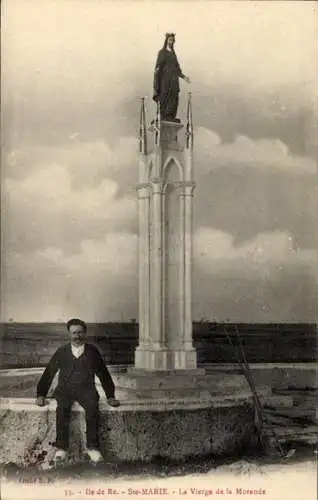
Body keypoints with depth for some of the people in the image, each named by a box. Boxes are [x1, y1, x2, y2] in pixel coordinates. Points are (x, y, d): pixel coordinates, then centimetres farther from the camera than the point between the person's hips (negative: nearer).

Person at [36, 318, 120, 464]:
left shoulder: (92, 351, 11)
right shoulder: (62, 351, 12)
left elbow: (103, 374, 12)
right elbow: (48, 373, 11)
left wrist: (110, 396, 4)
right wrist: (41, 395, 1)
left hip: (86, 389, 0)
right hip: (65, 389, 1)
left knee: (92, 407, -33)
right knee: (62, 408, -33)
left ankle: (92, 447, -30)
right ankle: (61, 448, -30)